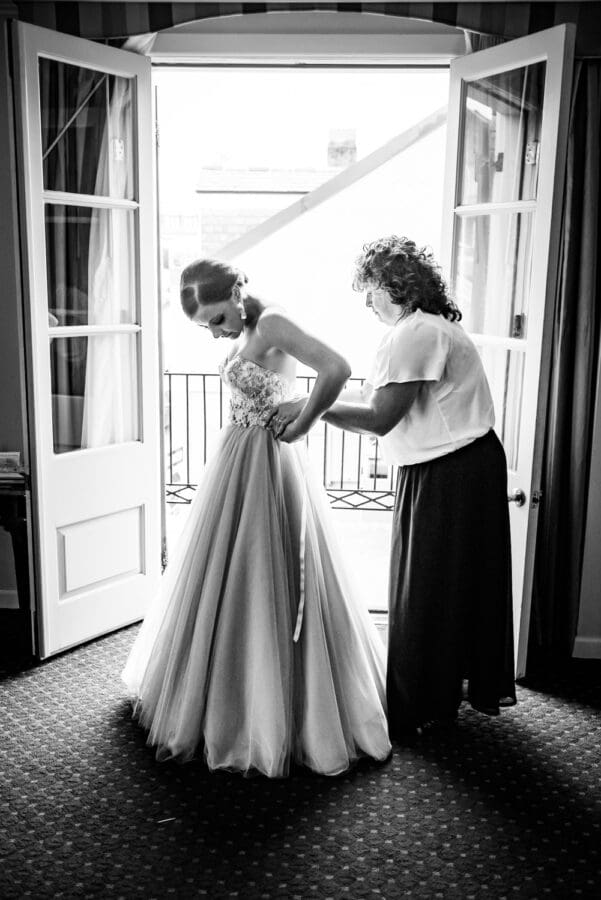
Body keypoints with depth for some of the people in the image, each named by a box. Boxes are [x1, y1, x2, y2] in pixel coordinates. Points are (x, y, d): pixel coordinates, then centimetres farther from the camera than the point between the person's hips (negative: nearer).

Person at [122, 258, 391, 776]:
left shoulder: (272, 325, -17)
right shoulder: (249, 333, 9)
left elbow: (337, 369, -30)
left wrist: (299, 426, -21)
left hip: (267, 470, -10)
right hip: (239, 465, 10)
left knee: (270, 586, 1)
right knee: (225, 583, 20)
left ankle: (274, 716, 18)